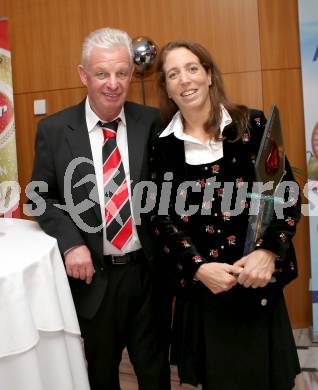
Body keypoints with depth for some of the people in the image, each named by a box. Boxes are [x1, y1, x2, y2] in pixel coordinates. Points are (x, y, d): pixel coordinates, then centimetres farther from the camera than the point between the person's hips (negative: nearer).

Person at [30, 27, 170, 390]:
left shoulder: (152, 122, -4)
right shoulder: (53, 129, -4)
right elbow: (42, 197, 1)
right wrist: (71, 243, -14)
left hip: (148, 271, 0)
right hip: (93, 275, 0)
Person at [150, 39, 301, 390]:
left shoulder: (252, 125, -3)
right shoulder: (163, 145, 1)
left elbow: (287, 196, -2)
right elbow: (161, 217, -1)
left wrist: (268, 251, -17)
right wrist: (198, 266, -14)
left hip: (258, 282, -1)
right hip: (199, 286, 1)